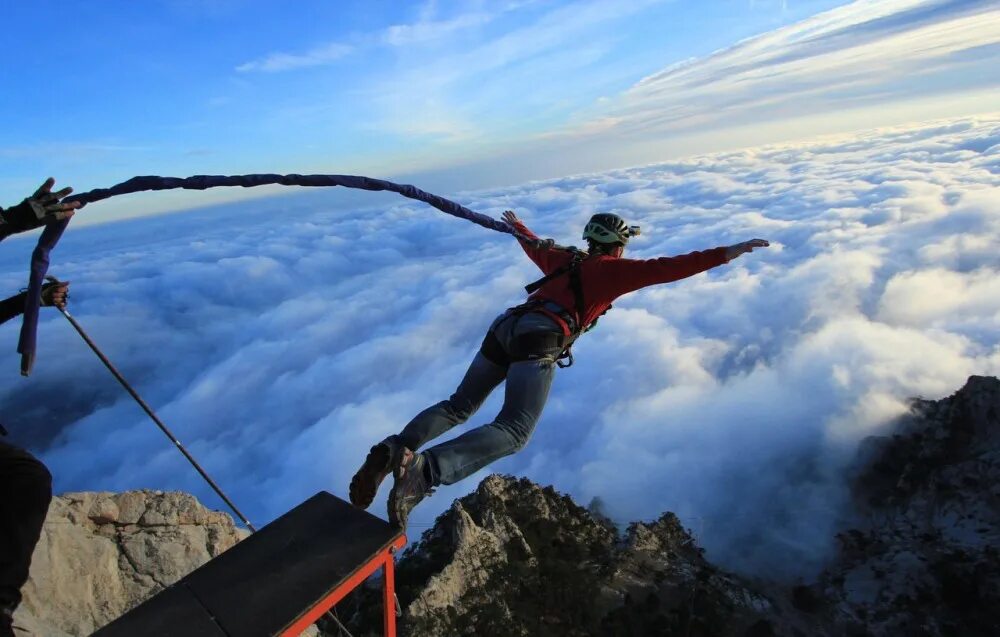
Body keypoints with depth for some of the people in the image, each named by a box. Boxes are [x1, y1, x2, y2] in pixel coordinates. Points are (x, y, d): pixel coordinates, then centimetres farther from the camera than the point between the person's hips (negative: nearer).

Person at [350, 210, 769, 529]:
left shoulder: (563, 258, 31)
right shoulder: (613, 269, 13)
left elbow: (533, 245, 49)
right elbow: (665, 269, 2)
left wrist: (517, 226, 70)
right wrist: (726, 253, 4)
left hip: (504, 327, 8)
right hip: (538, 341, -7)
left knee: (459, 407, 14)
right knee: (513, 432, -18)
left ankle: (394, 450, -6)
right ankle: (425, 470, -38)